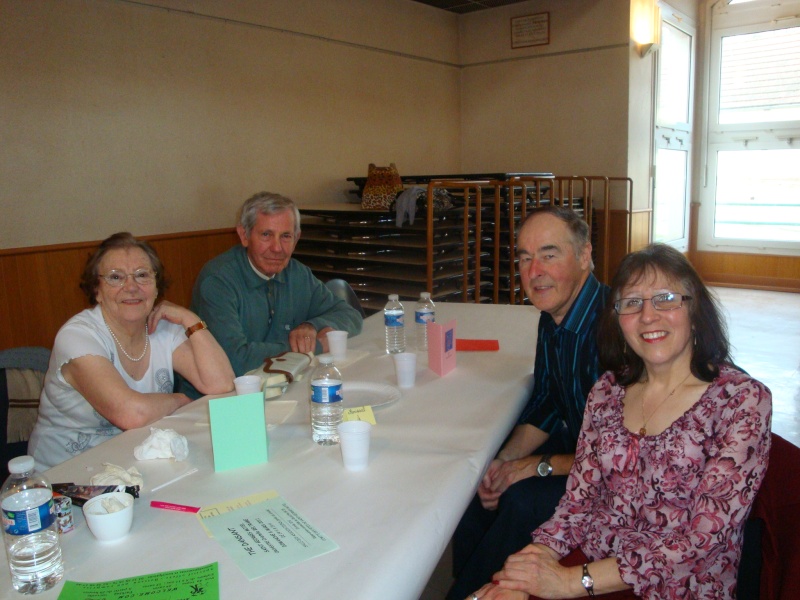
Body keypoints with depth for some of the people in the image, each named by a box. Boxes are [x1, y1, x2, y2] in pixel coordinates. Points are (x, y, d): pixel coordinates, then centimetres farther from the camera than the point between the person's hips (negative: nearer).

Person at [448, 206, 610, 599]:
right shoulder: (552, 317, -1)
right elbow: (545, 404, 9)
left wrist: (542, 465, -19)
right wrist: (508, 458, -5)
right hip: (575, 445, 8)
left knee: (524, 500, -25)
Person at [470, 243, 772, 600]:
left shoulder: (743, 400, -10)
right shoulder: (608, 391, 4)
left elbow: (703, 537, -16)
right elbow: (579, 500, 3)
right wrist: (538, 555, -16)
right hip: (590, 562, 4)